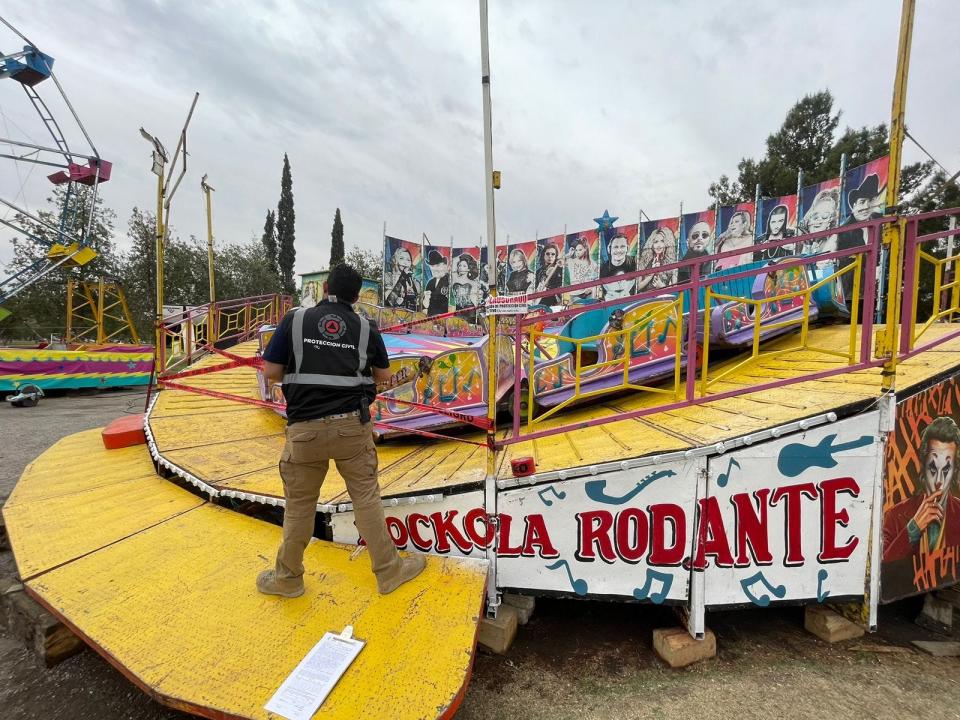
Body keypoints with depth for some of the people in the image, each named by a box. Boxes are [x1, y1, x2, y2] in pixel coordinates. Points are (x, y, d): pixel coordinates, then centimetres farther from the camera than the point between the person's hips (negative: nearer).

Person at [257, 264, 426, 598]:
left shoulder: (294, 319, 2)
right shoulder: (366, 327, 4)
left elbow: (270, 372, 0)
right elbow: (384, 376, 12)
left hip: (305, 427, 0)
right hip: (352, 425, 0)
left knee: (299, 504, 15)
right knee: (366, 497, 10)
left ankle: (288, 577, 32)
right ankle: (389, 570, 21)